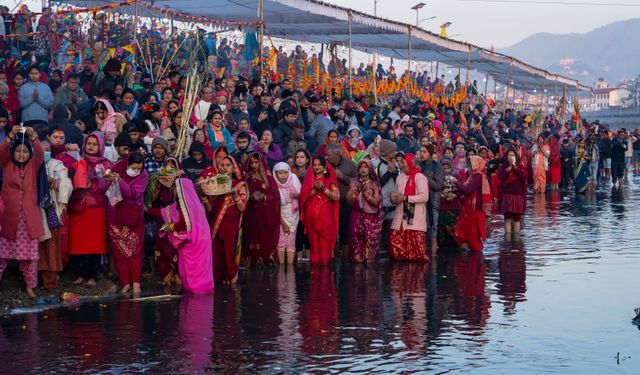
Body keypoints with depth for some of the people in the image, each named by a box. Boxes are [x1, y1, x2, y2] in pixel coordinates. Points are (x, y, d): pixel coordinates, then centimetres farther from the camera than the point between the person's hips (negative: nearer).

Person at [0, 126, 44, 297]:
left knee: (31, 254, 4)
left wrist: (33, 137, -33)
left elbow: (40, 153, -14)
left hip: (29, 217, 1)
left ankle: (30, 286, 14)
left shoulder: (34, 165, 5)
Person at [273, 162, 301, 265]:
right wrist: (283, 224, -11)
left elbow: (301, 194, 4)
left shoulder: (293, 178, -10)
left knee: (291, 241, -1)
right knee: (281, 242, -6)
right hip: (280, 216, -2)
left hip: (293, 215, 2)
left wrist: (296, 195, -21)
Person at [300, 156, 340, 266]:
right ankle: (314, 262, 2)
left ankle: (325, 262, -4)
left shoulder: (330, 179, 5)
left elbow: (336, 196, -5)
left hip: (326, 215, -2)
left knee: (325, 239, -6)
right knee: (313, 240, -1)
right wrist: (315, 189, -13)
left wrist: (324, 189, -14)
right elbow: (303, 195, 0)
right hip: (311, 214, 2)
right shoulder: (308, 179, 12)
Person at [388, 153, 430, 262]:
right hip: (401, 216, 7)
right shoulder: (400, 177, 17)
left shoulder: (419, 177, -5)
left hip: (415, 217, -7)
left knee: (415, 241, -12)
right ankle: (401, 258, 14)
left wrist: (406, 198, -16)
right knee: (395, 239, 0)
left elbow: (424, 197, -14)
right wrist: (393, 197, 3)